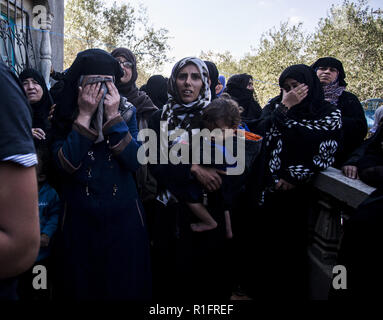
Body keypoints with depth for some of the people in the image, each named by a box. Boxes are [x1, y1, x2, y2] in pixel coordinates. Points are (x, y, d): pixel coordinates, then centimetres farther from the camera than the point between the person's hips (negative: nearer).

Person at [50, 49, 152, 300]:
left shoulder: (127, 112, -2)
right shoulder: (64, 116, -3)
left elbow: (134, 161, -13)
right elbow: (66, 164, -16)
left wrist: (113, 116, -19)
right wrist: (85, 115, -19)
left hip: (123, 216, 1)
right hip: (80, 218, 0)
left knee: (126, 286, 13)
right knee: (81, 286, 14)